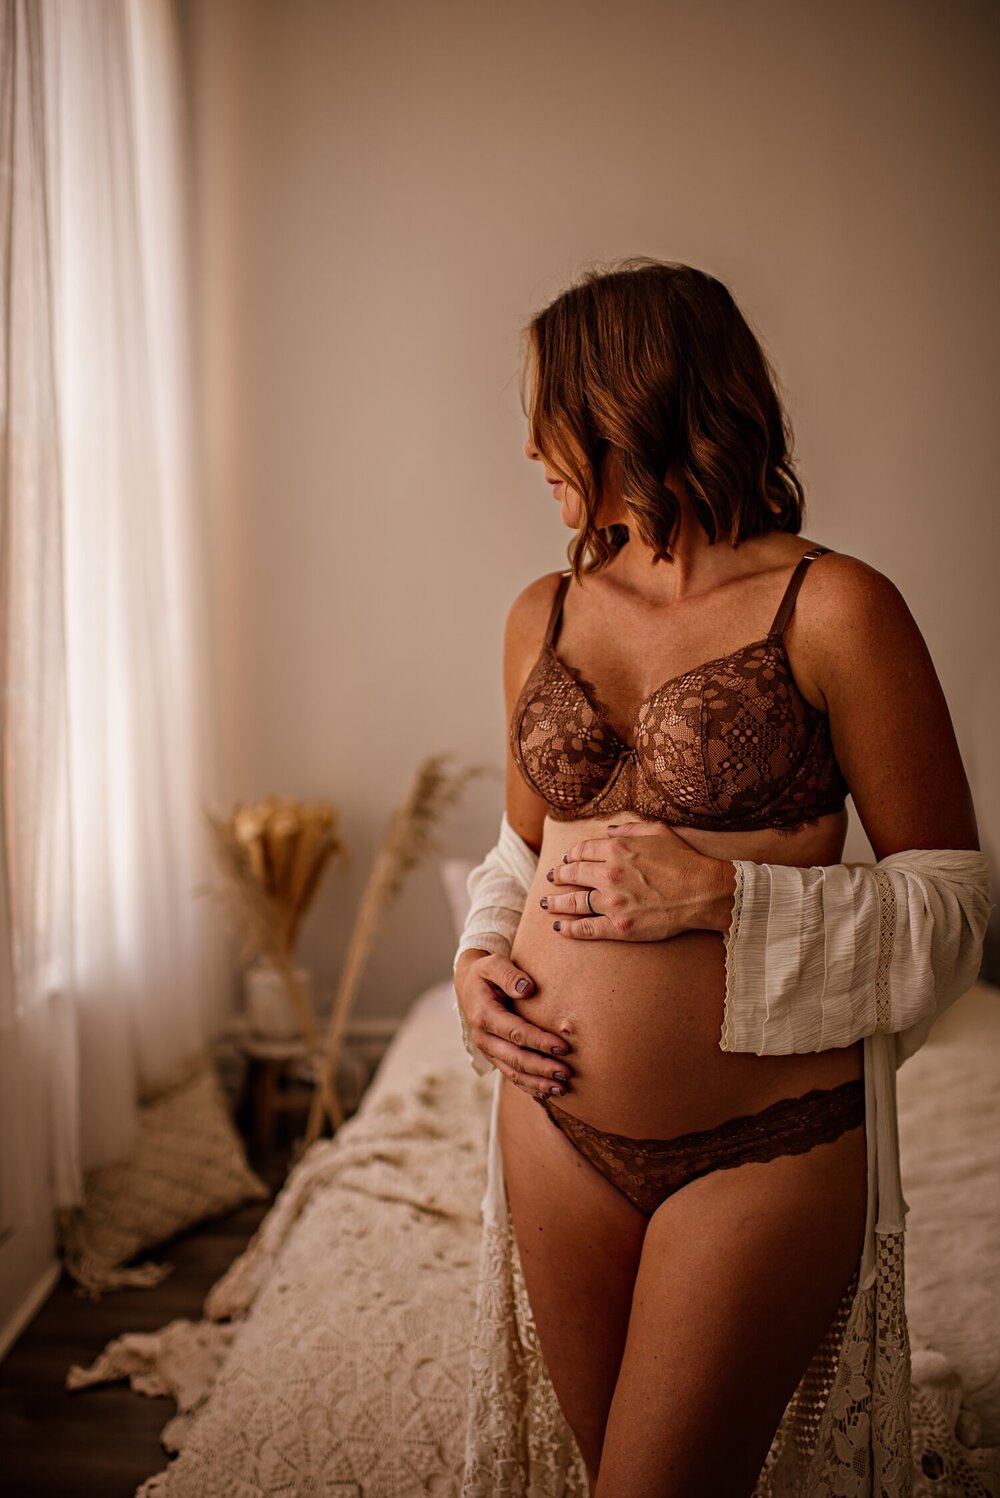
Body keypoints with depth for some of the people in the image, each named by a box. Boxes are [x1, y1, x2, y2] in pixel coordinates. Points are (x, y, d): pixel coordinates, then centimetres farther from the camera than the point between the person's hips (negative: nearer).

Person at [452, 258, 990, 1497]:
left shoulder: (830, 608, -11)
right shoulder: (544, 615, 5)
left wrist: (718, 893, -20)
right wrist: (480, 958, -1)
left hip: (765, 1147, -5)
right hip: (559, 1125, 6)